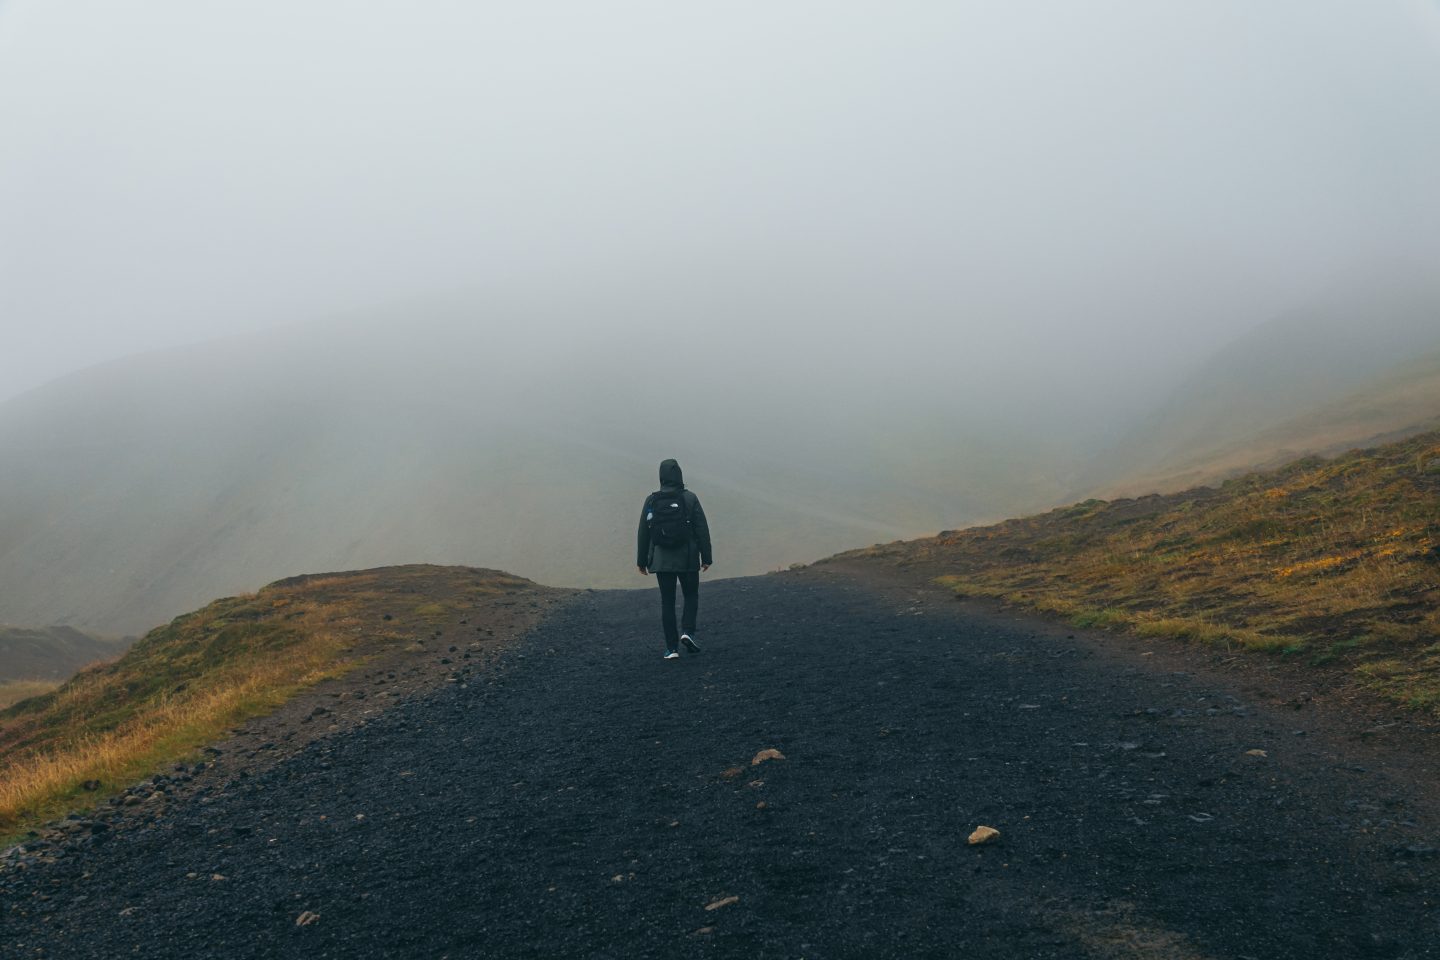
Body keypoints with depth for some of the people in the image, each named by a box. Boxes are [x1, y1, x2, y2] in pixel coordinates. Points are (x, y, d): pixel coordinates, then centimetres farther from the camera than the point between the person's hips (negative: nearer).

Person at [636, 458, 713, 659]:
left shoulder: (651, 501, -1)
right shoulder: (689, 499, -7)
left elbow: (643, 533, 3)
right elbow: (702, 530, -7)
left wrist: (642, 561, 11)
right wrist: (706, 557, 0)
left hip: (661, 560, 2)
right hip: (687, 559, -2)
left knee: (667, 602, 8)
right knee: (691, 596, 16)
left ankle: (671, 648, 6)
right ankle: (687, 631, -5)